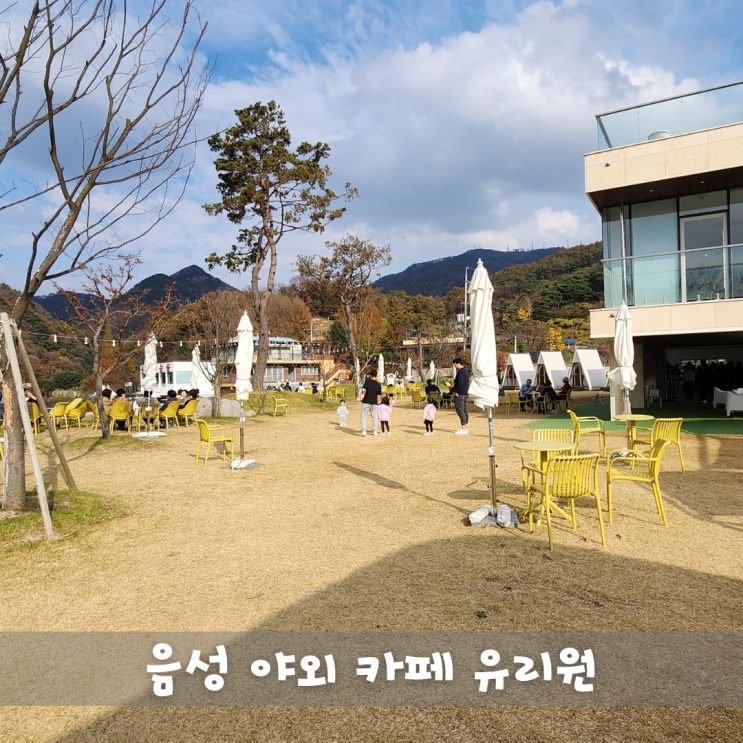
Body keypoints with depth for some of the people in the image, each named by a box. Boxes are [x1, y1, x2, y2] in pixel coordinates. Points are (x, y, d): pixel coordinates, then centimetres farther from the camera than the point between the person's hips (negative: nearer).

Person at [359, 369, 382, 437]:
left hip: (366, 402, -3)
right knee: (375, 417, 14)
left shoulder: (367, 382, -7)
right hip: (374, 403, 3)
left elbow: (363, 390, -17)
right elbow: (379, 396, 3)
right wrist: (378, 403, 12)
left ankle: (364, 431, -3)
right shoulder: (378, 385, 1)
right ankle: (375, 431, 17)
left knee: (363, 416, 5)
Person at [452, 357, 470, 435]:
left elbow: (460, 383, -25)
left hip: (459, 394, -10)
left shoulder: (460, 371, -16)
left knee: (460, 411, -7)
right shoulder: (466, 371, 15)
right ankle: (465, 428, 18)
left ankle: (463, 429, -7)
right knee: (464, 411, 12)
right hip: (465, 393, 10)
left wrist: (455, 391, -15)